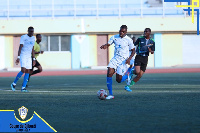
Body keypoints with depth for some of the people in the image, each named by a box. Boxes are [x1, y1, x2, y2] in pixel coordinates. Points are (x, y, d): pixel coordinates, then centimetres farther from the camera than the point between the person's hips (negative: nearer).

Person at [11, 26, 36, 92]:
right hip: (23, 56, -7)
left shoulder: (33, 38, 13)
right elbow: (20, 47, -14)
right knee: (23, 70, -18)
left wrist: (34, 59, 16)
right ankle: (14, 84, -2)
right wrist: (18, 57, -22)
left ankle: (23, 88, 1)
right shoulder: (23, 37, -8)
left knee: (27, 72, -1)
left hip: (29, 57, 7)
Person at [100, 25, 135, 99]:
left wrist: (129, 58, -13)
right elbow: (108, 44, 3)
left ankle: (128, 75, 31)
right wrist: (104, 46, -22)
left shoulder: (128, 40, -5)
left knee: (119, 80, -6)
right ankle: (110, 94, -13)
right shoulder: (114, 37, 3)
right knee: (109, 73, -20)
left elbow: (133, 50, 3)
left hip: (123, 60, -3)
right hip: (115, 58, 3)